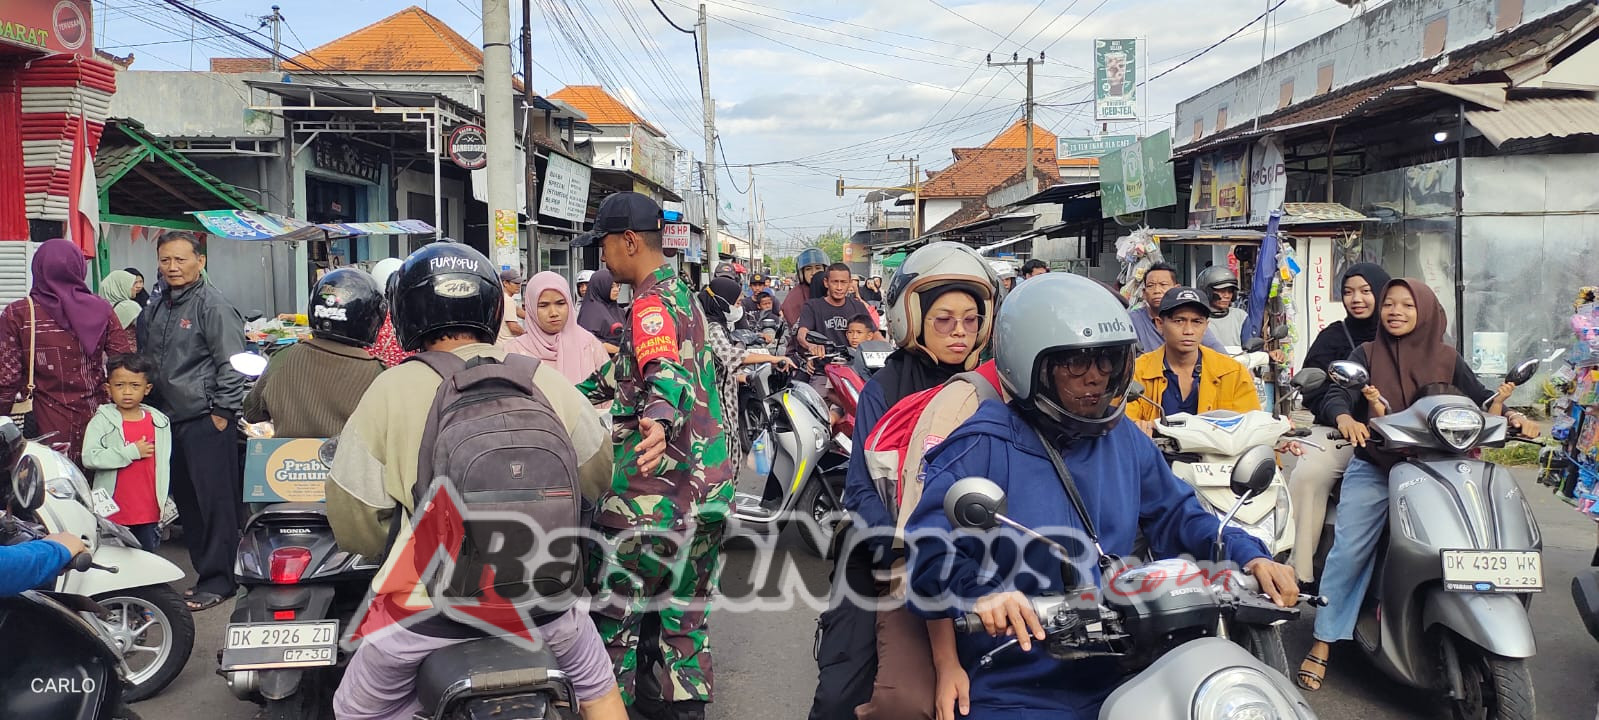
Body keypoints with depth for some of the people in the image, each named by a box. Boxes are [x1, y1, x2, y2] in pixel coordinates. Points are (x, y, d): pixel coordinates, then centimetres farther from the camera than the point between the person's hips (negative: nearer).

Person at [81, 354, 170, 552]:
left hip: (148, 514, 3)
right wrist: (132, 452, -17)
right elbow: (89, 458, -16)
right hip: (113, 513, -3)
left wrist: (165, 505, 10)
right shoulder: (102, 421, -4)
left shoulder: (159, 422, 5)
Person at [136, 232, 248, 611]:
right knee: (186, 501, 13)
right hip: (170, 419, 8)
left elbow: (232, 363, -13)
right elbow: (145, 359, 24)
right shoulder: (155, 308, 15)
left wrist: (223, 412, -15)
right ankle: (204, 571, 23)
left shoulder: (213, 304, -10)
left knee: (215, 501, -4)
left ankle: (217, 580, 3)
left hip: (206, 421, -8)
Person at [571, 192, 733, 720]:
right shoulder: (682, 292, 17)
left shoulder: (652, 302, -14)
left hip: (656, 489, -10)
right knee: (683, 608, 18)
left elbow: (669, 373, -34)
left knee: (613, 605, 2)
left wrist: (659, 420, -54)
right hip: (708, 482, 10)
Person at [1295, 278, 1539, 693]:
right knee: (1349, 551, -9)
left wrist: (1514, 417, -14)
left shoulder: (1446, 359, 8)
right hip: (1373, 468, -2)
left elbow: (1481, 398, 7)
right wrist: (1346, 418, -32)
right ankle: (1322, 642, -4)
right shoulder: (1366, 354, 3)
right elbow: (1335, 395, -9)